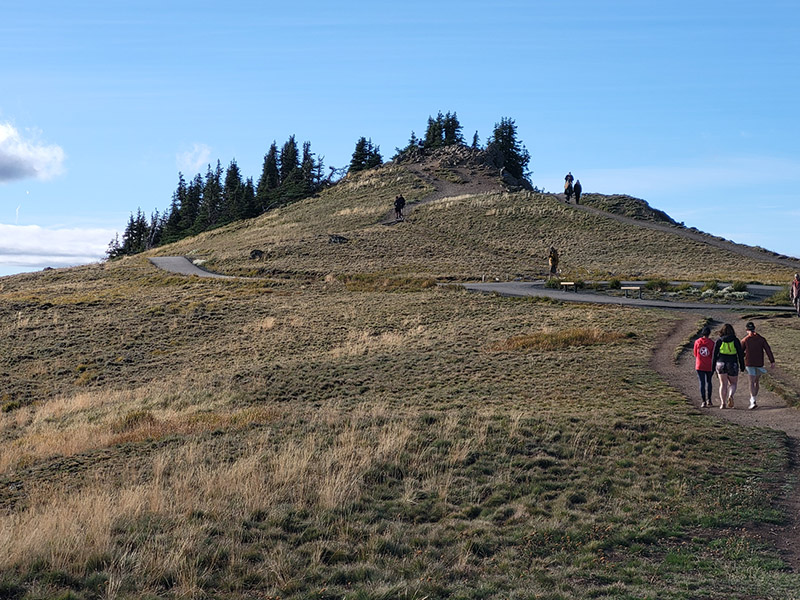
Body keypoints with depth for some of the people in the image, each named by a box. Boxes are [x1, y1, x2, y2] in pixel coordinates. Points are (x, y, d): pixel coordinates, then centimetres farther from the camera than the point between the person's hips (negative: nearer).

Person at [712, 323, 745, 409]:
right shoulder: (735, 340, -1)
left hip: (721, 364, 1)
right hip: (733, 364, -1)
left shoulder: (719, 341, 0)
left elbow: (715, 354, 1)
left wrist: (713, 367, 8)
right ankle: (730, 396, -17)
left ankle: (723, 403, 0)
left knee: (723, 384, 6)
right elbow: (740, 354, 0)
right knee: (733, 383, 12)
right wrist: (742, 366, 7)